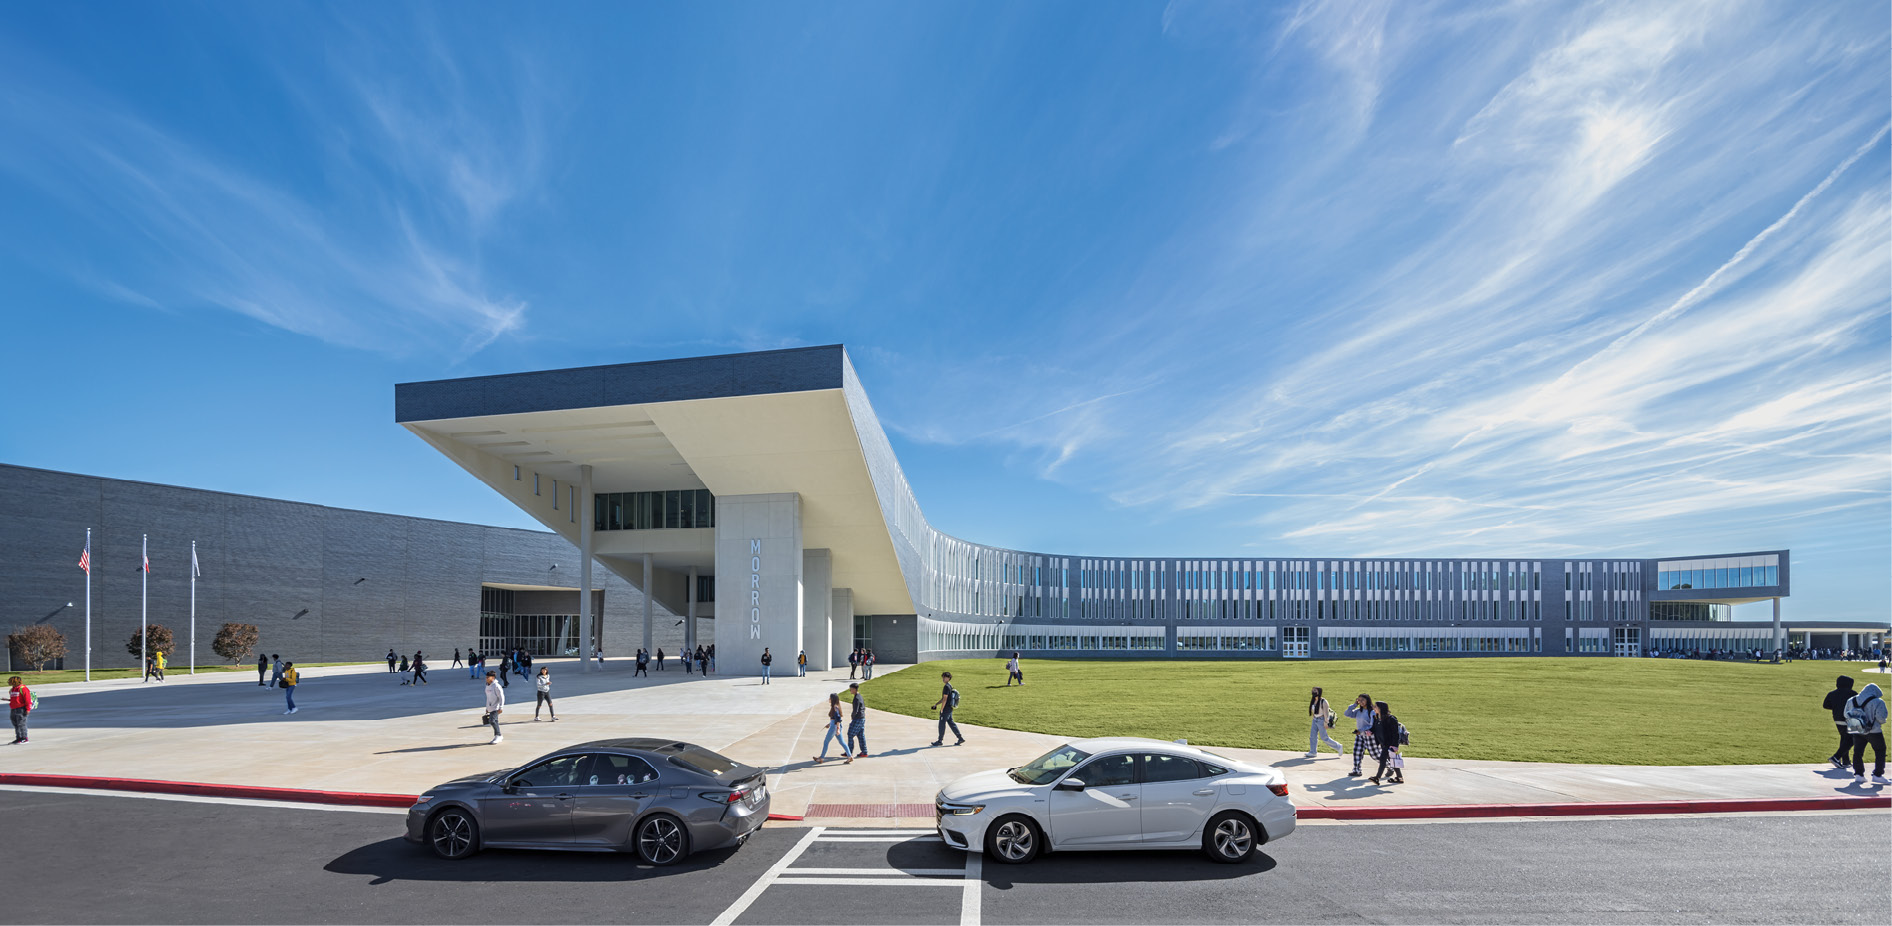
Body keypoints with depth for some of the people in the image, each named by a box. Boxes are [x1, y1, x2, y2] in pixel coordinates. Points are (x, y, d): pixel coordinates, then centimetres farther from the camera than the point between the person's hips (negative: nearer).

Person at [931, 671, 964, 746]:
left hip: (946, 709, -9)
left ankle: (940, 741, 9)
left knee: (942, 724, 1)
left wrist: (941, 709, -18)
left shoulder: (946, 687, -16)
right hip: (949, 709, 9)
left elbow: (945, 699, -20)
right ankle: (960, 738, 12)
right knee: (951, 723, 12)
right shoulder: (950, 686, 15)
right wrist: (936, 704, 23)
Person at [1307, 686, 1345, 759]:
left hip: (1322, 721, -7)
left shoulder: (1323, 701, -18)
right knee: (1312, 735, 1)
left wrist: (1326, 722, -18)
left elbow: (1326, 712, -17)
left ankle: (1338, 747, 18)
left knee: (1324, 738, 0)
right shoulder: (1314, 701, 4)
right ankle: (1313, 752, 5)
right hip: (1315, 720, 7)